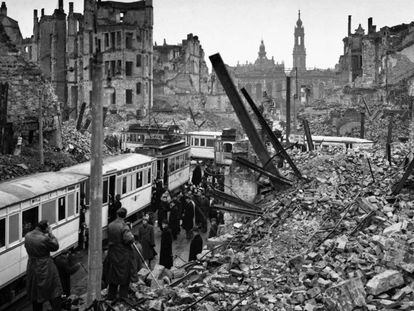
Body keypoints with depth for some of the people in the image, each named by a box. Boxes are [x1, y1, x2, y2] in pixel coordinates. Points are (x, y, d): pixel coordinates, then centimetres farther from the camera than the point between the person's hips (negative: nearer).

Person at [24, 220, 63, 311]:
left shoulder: (27, 236, -5)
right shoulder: (45, 238, -26)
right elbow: (55, 247, -12)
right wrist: (51, 234, -7)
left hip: (32, 267, 6)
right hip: (45, 268, -6)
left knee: (35, 292, 21)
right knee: (54, 292, 9)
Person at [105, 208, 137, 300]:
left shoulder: (110, 225, 0)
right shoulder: (124, 226, -19)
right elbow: (129, 239, -28)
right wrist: (132, 237, -8)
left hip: (112, 254, 6)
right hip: (123, 256, -6)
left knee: (113, 278, 17)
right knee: (125, 279, 7)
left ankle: (111, 297, 25)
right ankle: (123, 297, 10)